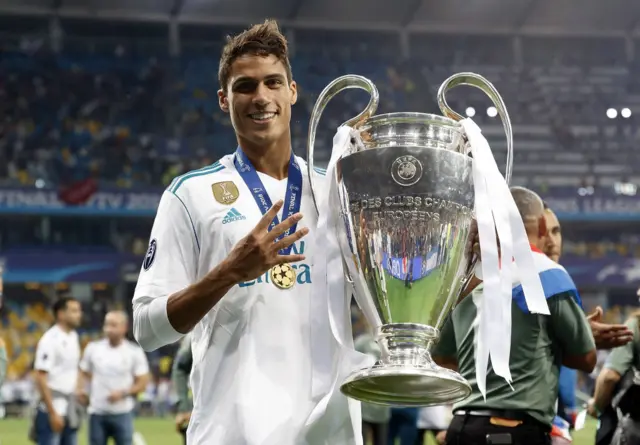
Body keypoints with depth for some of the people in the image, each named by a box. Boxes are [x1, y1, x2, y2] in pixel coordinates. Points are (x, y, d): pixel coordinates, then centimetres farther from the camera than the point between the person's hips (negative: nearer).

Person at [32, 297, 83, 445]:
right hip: (53, 408, -9)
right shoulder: (50, 340, -16)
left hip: (69, 409, 9)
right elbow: (40, 378, -19)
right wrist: (53, 413, -21)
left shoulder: (73, 337, 10)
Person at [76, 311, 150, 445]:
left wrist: (123, 393, -17)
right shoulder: (93, 348, 4)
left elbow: (143, 383, -2)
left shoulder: (135, 352, -3)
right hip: (97, 413, 2)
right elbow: (84, 373, 13)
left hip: (122, 414, -2)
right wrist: (80, 390, -7)